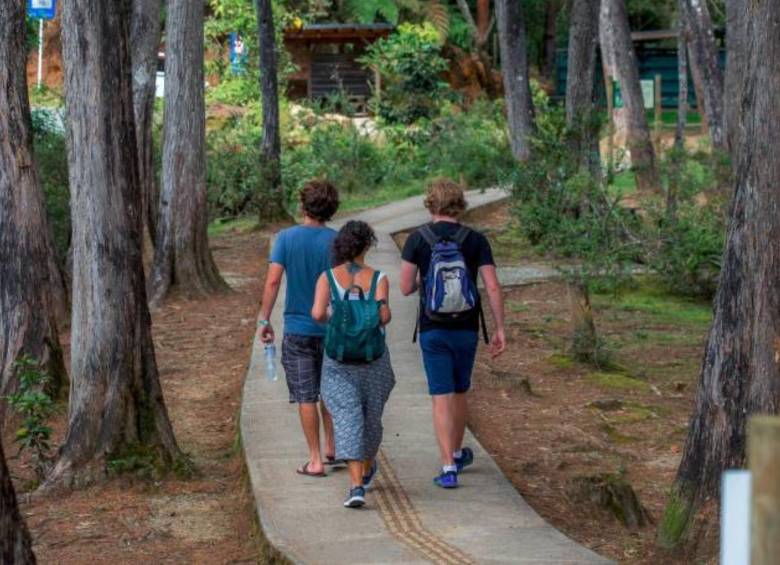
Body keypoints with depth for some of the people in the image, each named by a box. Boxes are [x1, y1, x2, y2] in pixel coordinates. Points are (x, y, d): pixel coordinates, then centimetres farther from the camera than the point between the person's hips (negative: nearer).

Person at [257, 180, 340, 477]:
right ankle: (332, 449, 27)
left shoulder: (286, 237, -7)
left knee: (306, 397, 3)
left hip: (297, 328, -1)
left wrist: (264, 320, -3)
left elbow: (273, 280, -11)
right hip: (331, 328, 1)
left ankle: (315, 460, 5)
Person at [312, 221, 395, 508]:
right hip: (374, 357, 1)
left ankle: (356, 486, -19)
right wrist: (385, 317, 4)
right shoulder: (378, 279, -8)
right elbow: (384, 315, -20)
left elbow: (317, 313, -17)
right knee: (371, 415, 21)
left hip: (338, 361, -1)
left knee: (347, 418, -3)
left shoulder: (328, 278, -6)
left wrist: (328, 318, 5)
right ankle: (367, 468, 45)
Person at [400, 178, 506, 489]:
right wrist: (500, 329, -2)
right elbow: (493, 288, -8)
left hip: (432, 331, -2)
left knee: (441, 397, -1)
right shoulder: (475, 240, -3)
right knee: (459, 392, 20)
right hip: (466, 329, 2)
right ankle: (457, 453, 37)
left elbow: (406, 287, -5)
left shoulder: (417, 240, -6)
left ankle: (448, 467, -8)